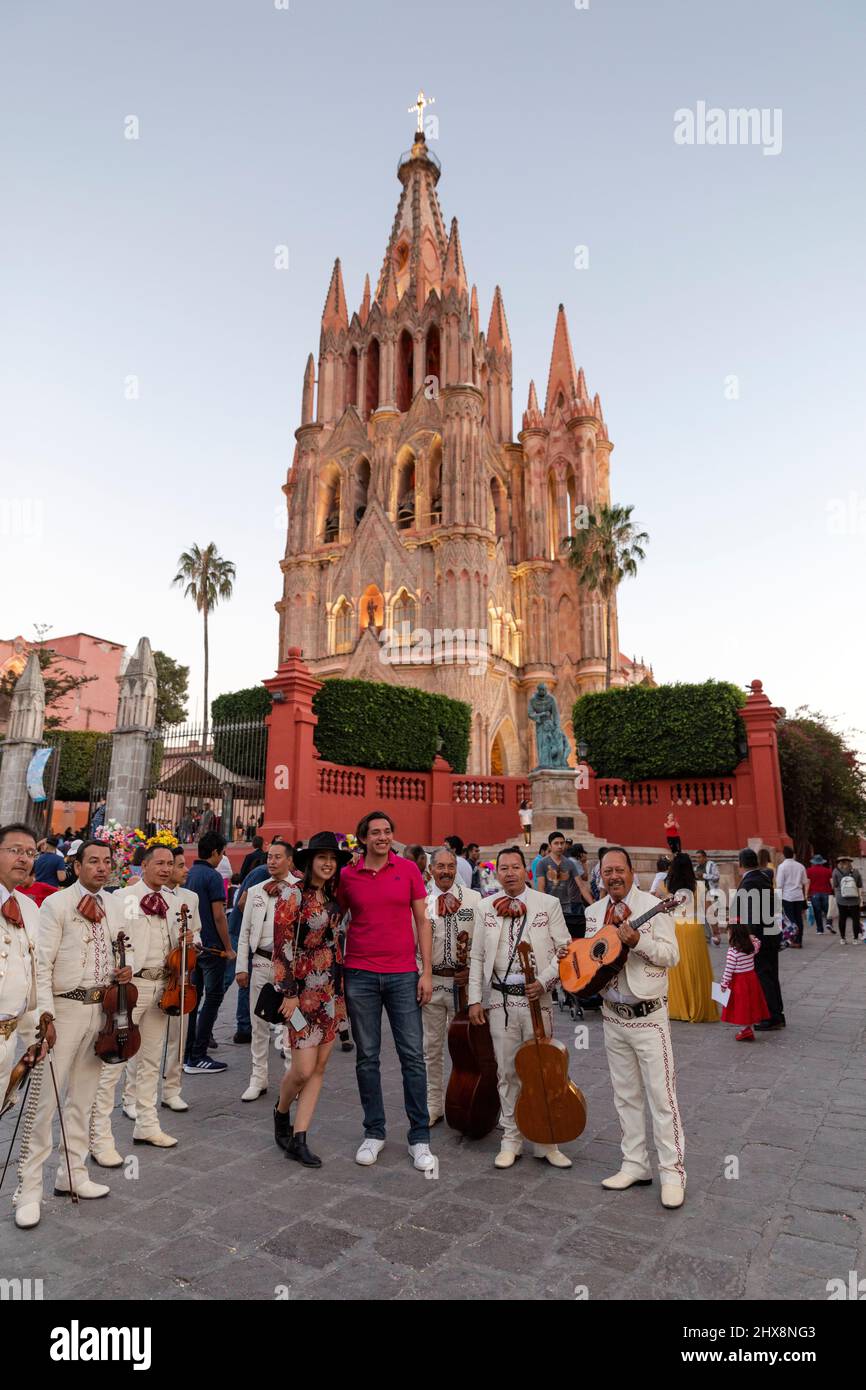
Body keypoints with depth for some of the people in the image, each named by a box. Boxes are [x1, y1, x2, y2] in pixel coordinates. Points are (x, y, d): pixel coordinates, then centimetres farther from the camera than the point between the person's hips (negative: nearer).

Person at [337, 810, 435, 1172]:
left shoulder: (408, 869, 0)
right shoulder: (347, 875, 1)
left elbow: (422, 922, 3)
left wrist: (427, 972, -2)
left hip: (403, 975, 0)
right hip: (360, 975, 0)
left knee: (413, 1056, 2)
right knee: (367, 1057, 9)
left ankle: (419, 1138, 15)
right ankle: (374, 1133, 24)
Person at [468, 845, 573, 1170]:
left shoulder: (549, 904, 1)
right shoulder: (485, 908, 5)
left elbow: (565, 949, 0)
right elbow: (477, 957, 7)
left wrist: (545, 981, -12)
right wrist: (474, 999, 2)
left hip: (536, 997, -1)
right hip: (500, 998, 1)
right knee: (507, 1071, 9)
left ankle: (546, 1142, 20)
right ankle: (511, 1140, 23)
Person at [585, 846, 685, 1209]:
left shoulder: (653, 906, -10)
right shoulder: (594, 912, 7)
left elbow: (672, 955, -14)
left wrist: (636, 940, -27)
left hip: (648, 1016, -6)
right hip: (613, 1016, 6)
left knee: (661, 1096, 0)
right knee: (625, 1096, 15)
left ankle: (672, 1173, 12)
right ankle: (636, 1165, 27)